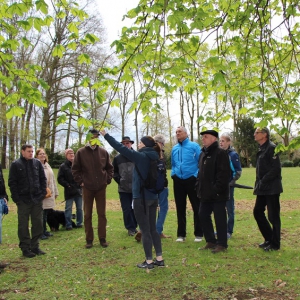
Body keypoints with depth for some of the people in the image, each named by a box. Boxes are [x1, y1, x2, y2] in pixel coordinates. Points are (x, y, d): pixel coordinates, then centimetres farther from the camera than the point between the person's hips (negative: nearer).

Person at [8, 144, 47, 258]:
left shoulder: (37, 163, 6)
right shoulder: (15, 165, -2)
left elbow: (43, 179, 11)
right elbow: (12, 182, -3)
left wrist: (43, 192, 1)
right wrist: (16, 198, -10)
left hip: (37, 199, 3)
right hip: (23, 200, -3)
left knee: (38, 223, 7)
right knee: (23, 225, 3)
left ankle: (35, 246, 18)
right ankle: (25, 248, 10)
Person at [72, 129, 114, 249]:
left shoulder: (103, 152, 2)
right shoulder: (81, 152, -2)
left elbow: (109, 168, 11)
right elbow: (75, 169, 3)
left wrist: (108, 180, 3)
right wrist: (80, 181, -4)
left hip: (101, 188, 1)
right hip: (87, 188, -1)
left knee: (102, 214, 6)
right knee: (87, 214, 6)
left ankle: (102, 238, 16)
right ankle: (89, 239, 15)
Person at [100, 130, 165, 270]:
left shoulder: (141, 156, -12)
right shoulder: (154, 158, 8)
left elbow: (120, 148, -12)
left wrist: (106, 135, -3)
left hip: (141, 198, -7)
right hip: (153, 197, 7)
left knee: (145, 230, 1)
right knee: (153, 229, 14)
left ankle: (149, 261, 7)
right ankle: (159, 259, 17)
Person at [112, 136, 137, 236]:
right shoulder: (117, 158, 3)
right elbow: (114, 172, 10)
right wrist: (119, 180, -1)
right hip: (123, 189, 1)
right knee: (126, 209, 3)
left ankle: (134, 226, 25)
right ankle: (130, 228, 14)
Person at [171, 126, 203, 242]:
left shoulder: (194, 146, -5)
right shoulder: (174, 148, 10)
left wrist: (197, 175, -13)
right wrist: (173, 173, 6)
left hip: (191, 180, -4)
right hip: (178, 181, 5)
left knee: (196, 207, 2)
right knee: (180, 208, 9)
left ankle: (198, 234, 12)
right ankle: (181, 234, 18)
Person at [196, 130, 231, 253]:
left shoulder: (220, 153, -12)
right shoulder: (203, 153, 16)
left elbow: (224, 173, -19)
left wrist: (217, 189, -22)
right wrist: (199, 187, 12)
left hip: (217, 194, -9)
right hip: (205, 193, 9)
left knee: (219, 218, -1)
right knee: (203, 215, 12)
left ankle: (222, 244, 10)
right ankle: (210, 241, 25)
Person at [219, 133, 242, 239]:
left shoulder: (233, 155, -8)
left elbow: (238, 171, -9)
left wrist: (231, 182, -14)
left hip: (228, 186, -5)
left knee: (229, 209, 4)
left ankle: (229, 231, 12)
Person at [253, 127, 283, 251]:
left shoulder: (271, 148, -14)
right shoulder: (261, 149, 14)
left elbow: (276, 169, -20)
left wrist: (263, 181, -17)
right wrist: (258, 184, 9)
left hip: (272, 189, -9)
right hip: (262, 189, 10)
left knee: (273, 216, -1)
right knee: (257, 212, 13)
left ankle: (275, 244, 11)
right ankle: (269, 238, 25)